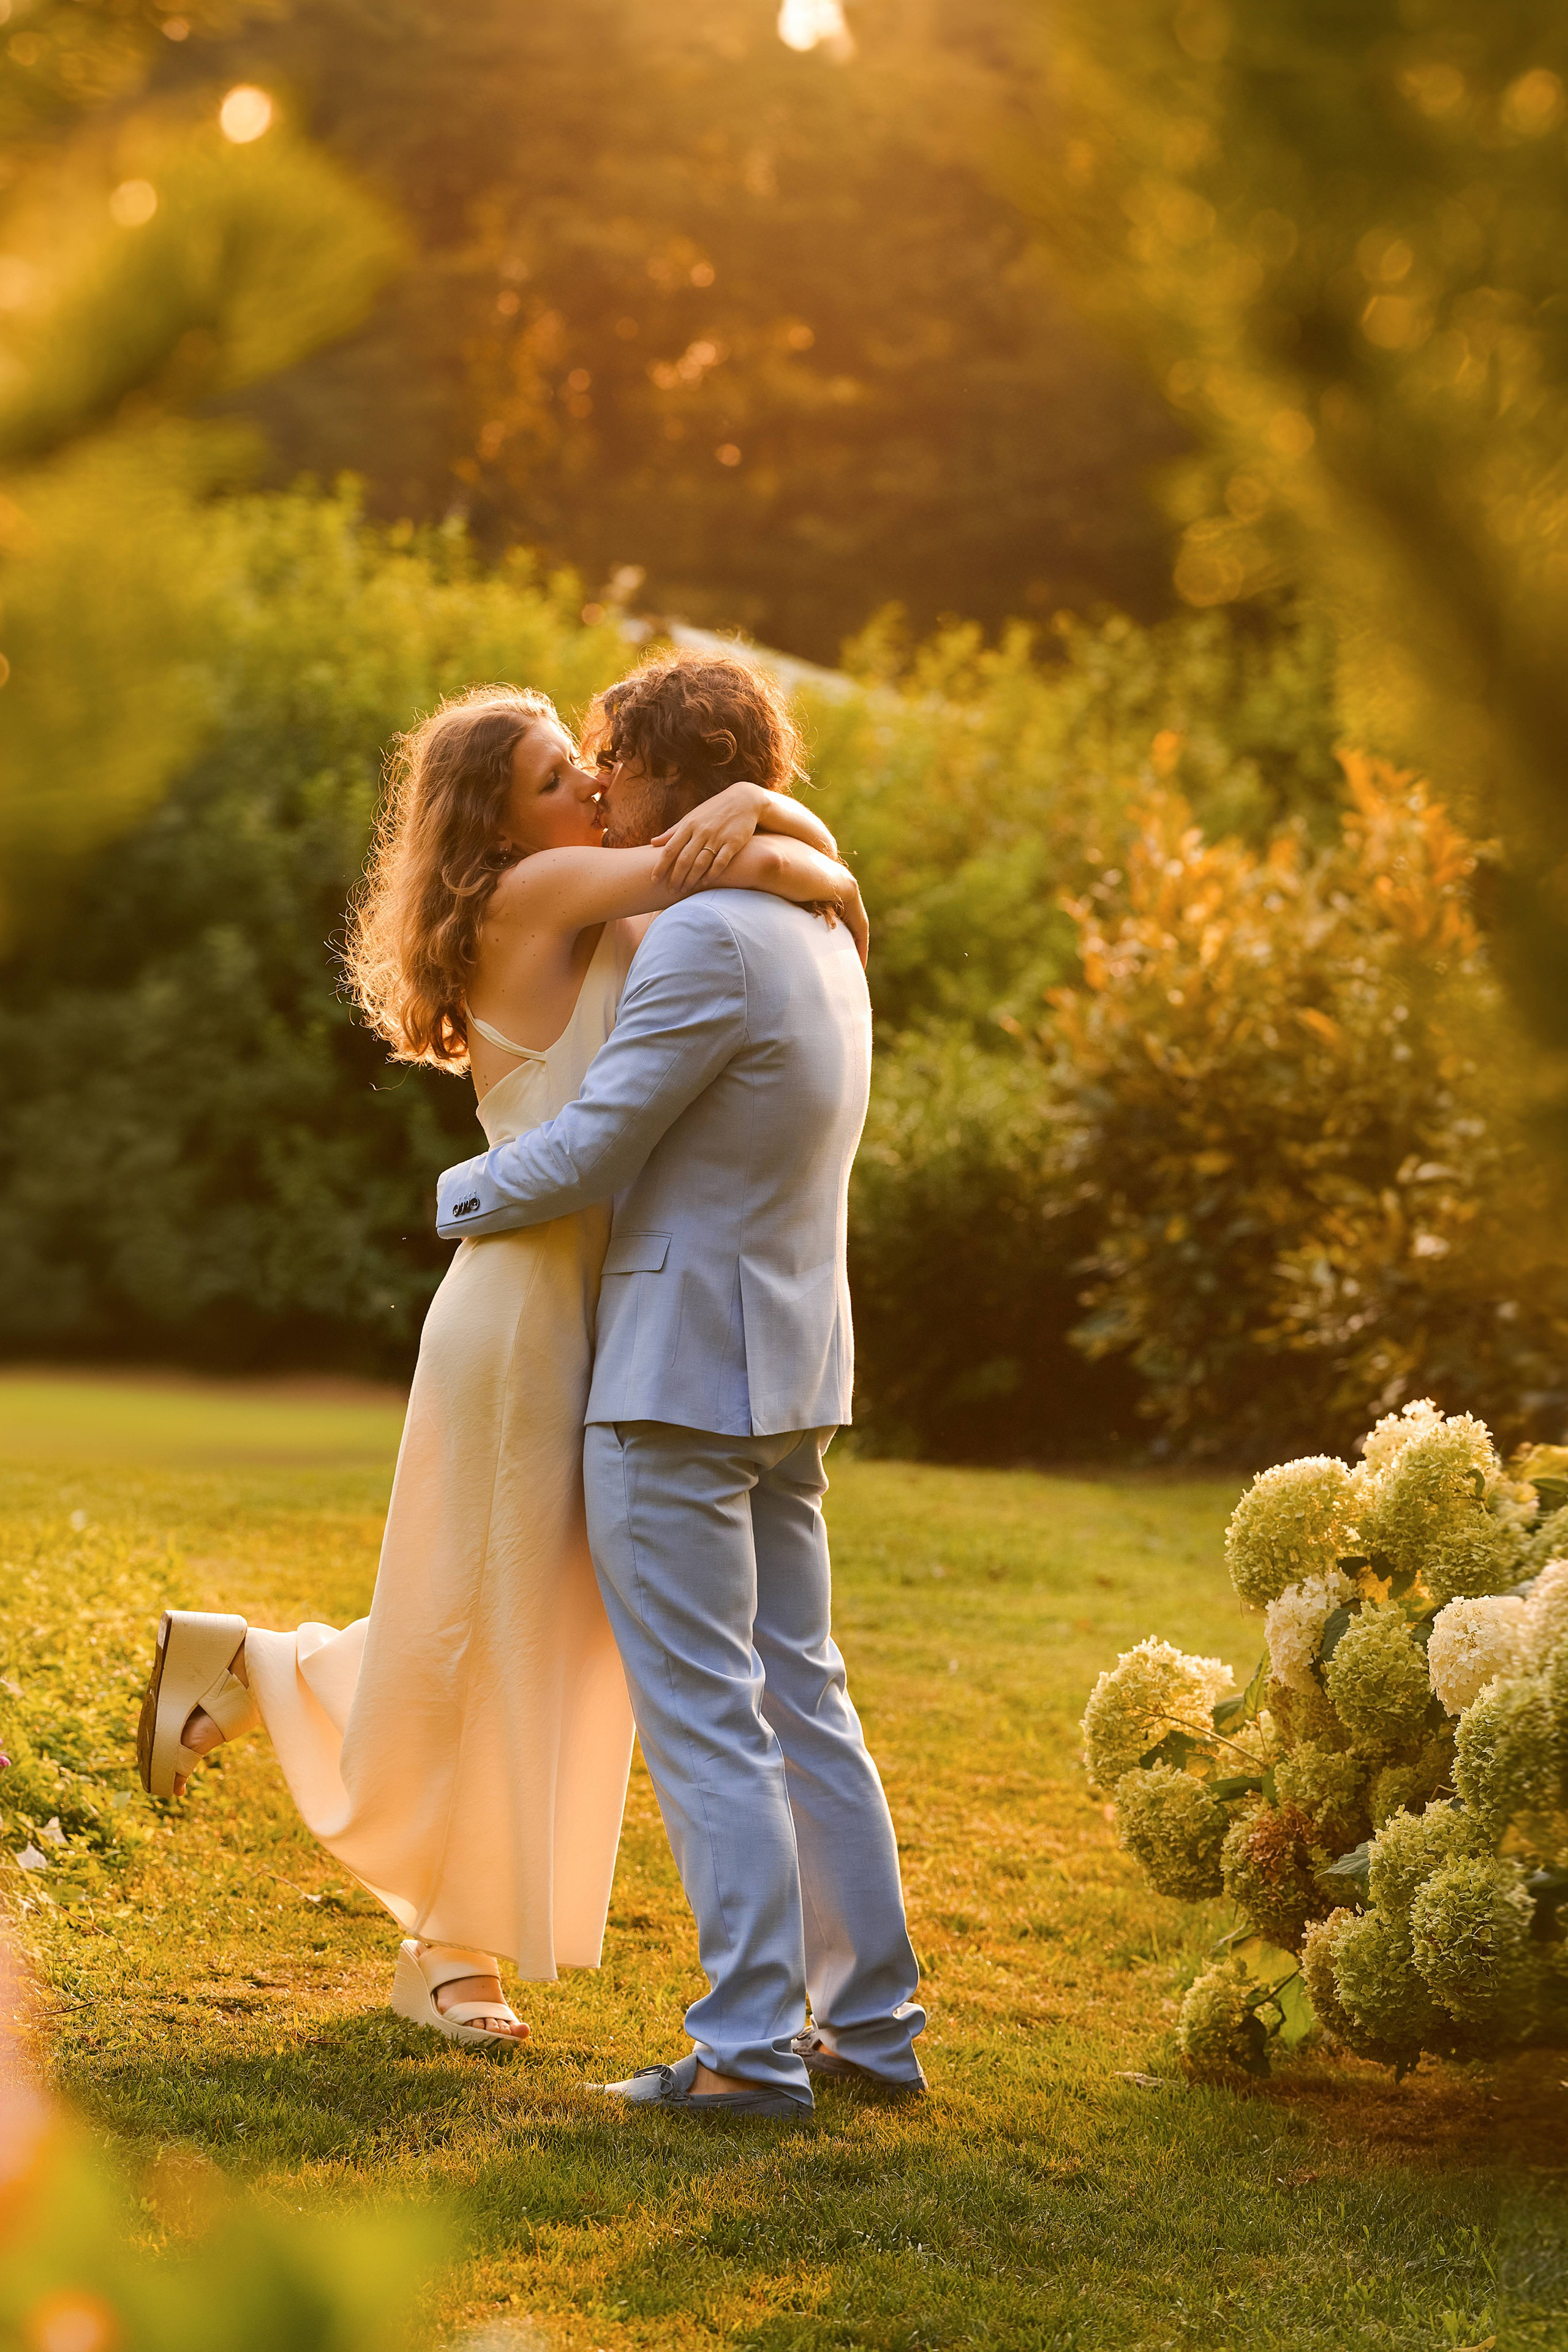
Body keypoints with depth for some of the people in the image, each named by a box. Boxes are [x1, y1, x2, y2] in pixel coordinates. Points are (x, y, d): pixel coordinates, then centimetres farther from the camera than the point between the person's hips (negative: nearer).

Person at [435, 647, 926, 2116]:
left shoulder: (705, 941, -18)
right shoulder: (820, 938, 12)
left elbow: (588, 1154, -16)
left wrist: (461, 1194, 4)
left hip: (678, 1376, -9)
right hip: (787, 1382, 9)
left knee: (703, 1720, -5)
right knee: (801, 1703, 12)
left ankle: (754, 2046, -3)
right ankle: (870, 2021, 16)